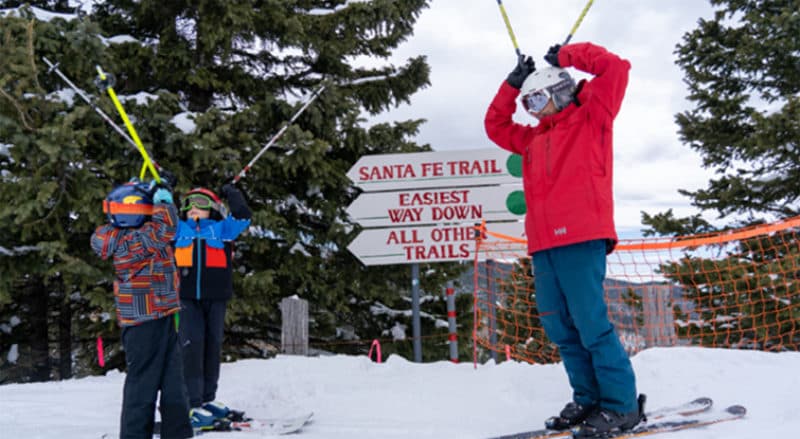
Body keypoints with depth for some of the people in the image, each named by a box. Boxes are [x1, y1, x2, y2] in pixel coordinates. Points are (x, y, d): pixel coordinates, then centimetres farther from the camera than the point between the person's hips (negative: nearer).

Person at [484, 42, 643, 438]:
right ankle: (587, 399, 15)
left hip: (581, 238, -7)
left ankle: (621, 405, -3)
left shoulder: (590, 119, 9)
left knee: (590, 323, -11)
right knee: (560, 328, 6)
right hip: (543, 244, 7)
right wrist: (512, 83, 24)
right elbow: (495, 126, 34)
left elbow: (615, 68, 0)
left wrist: (567, 56, 8)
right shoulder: (533, 138, 25)